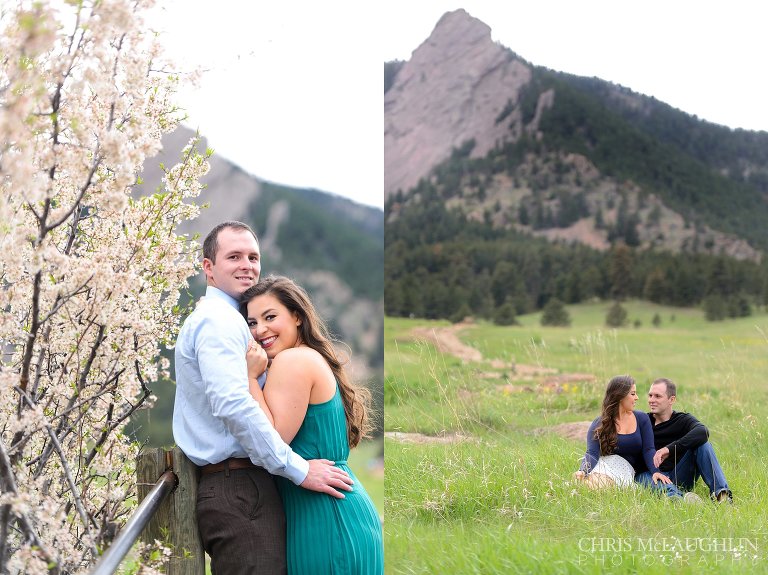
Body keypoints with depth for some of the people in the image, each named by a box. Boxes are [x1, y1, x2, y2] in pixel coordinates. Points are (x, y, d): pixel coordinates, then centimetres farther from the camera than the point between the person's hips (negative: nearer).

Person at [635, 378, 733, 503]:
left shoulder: (682, 420, 5)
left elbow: (703, 432, -20)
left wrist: (669, 449, -30)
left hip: (679, 478, 0)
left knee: (702, 444, -19)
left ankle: (721, 493, -33)